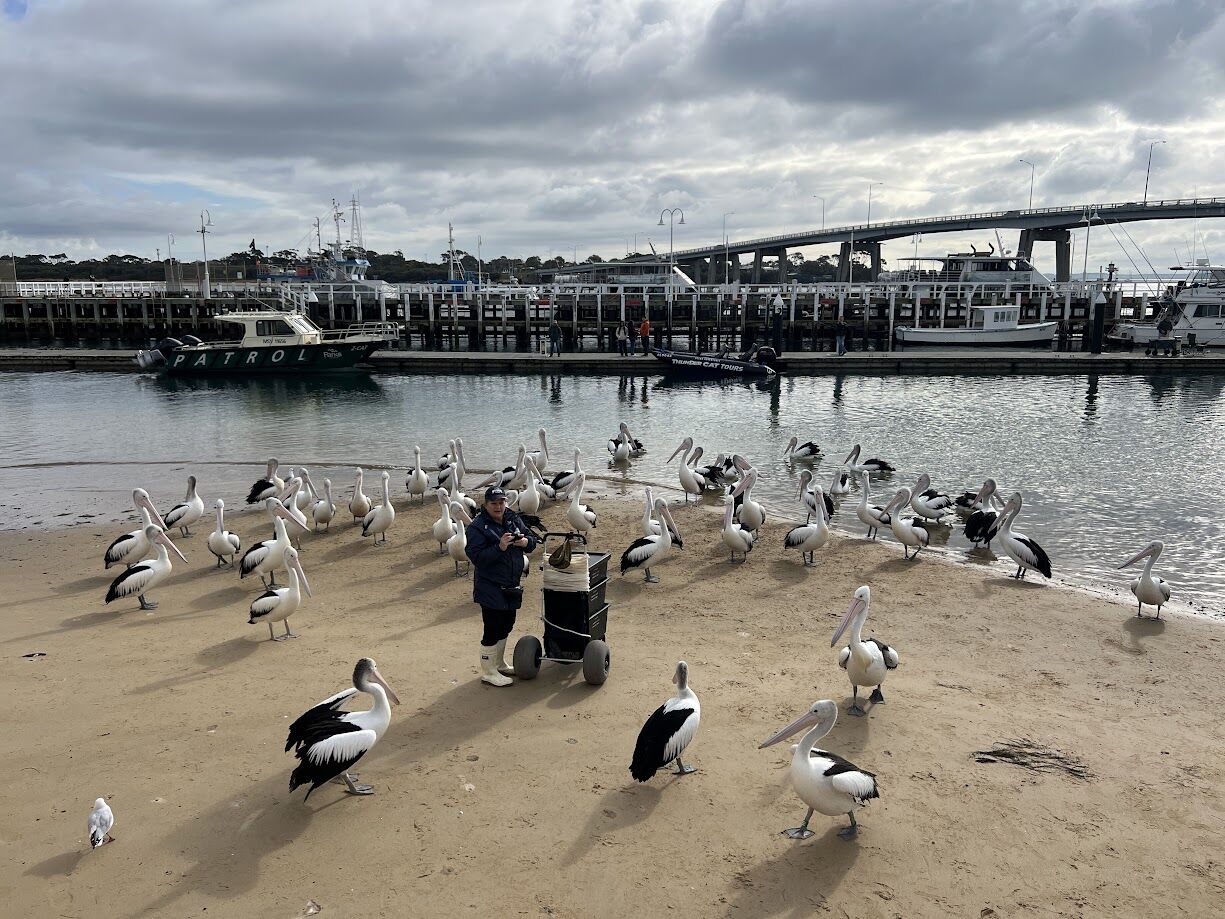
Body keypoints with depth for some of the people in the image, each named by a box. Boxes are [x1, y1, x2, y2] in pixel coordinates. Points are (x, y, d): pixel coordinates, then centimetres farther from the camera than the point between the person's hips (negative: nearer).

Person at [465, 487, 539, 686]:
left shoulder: (514, 519, 6)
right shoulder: (477, 527, -14)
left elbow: (532, 540, 11)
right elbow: (476, 557, -20)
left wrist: (525, 541, -13)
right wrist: (500, 547, -31)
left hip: (511, 586, 7)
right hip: (490, 588, -7)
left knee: (506, 625, 19)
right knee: (493, 629, -4)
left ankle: (500, 664, 37)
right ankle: (488, 672, 10)